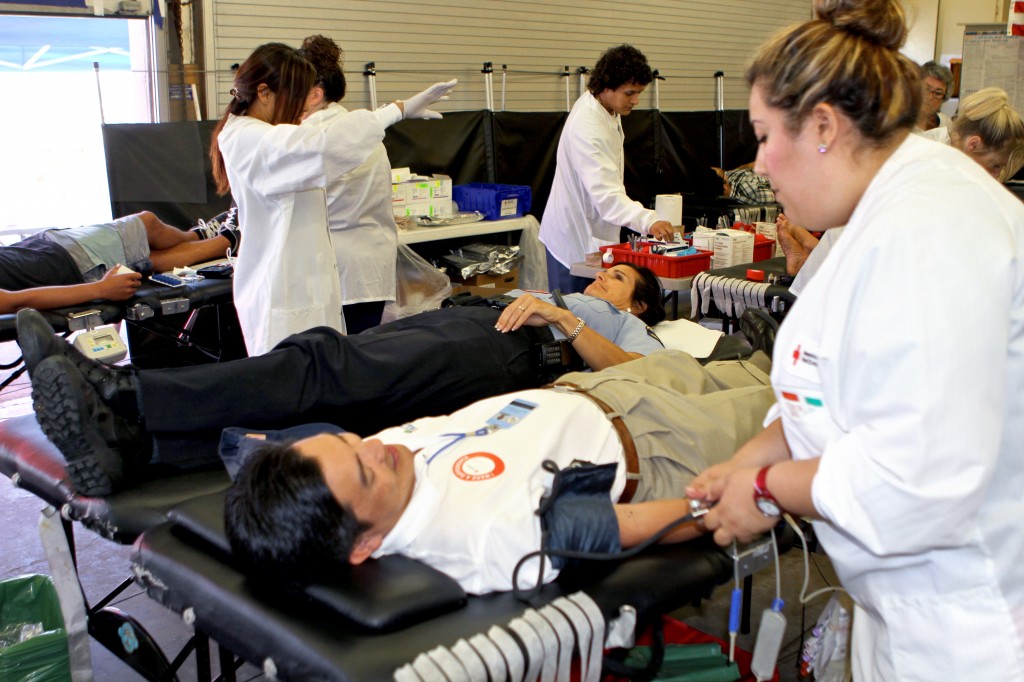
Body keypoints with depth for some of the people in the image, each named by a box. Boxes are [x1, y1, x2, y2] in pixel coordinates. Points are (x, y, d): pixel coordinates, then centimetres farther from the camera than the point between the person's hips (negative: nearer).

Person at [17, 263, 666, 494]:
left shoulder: (627, 326, 27)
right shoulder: (563, 299, 46)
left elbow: (633, 373, 2)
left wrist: (561, 319, -5)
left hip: (499, 353, -7)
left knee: (331, 369, -29)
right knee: (319, 349, -22)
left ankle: (125, 396, -42)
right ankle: (132, 441, -38)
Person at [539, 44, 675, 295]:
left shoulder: (607, 110, 4)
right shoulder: (587, 126, -28)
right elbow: (605, 192, -39)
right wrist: (647, 221, -51)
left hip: (594, 232, 10)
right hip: (575, 239, -10)